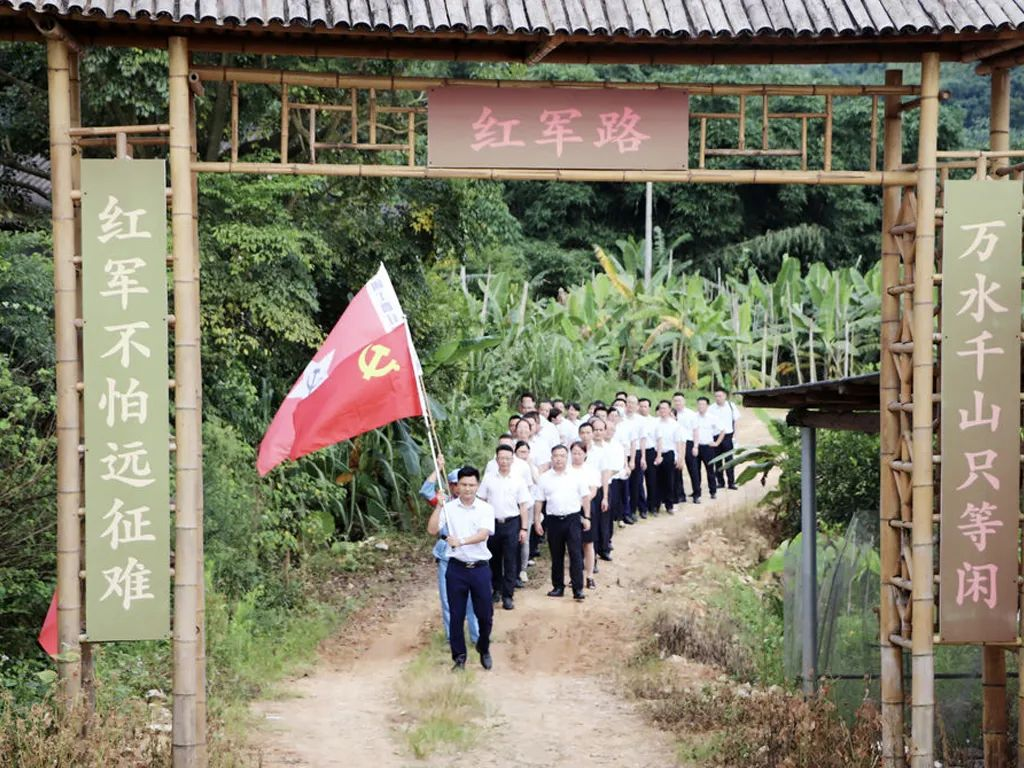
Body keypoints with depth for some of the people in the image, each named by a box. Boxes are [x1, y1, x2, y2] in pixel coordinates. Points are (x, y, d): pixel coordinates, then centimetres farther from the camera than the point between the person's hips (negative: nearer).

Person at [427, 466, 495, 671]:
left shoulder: (485, 509, -2)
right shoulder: (448, 508, 1)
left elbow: (483, 534, -17)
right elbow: (432, 530, -8)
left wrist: (461, 541, -32)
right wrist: (439, 506, -14)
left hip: (480, 568, -1)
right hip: (456, 568, 1)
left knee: (485, 614, 5)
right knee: (456, 615, 3)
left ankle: (484, 649, 29)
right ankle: (459, 657, 14)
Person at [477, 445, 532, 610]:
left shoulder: (518, 480, 0)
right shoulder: (488, 478, 3)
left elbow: (523, 506, 1)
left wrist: (524, 528, -3)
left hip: (511, 523, -2)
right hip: (493, 522, 2)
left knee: (510, 561, -2)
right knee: (494, 559, 11)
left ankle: (508, 596, 3)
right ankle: (496, 589, 28)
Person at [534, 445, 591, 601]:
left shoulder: (576, 476, 3)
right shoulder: (545, 478, 5)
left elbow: (585, 497, 6)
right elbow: (539, 501, 7)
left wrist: (587, 517, 1)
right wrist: (536, 520, 1)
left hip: (573, 519, -1)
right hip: (554, 520, 2)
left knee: (576, 554, -7)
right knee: (556, 556, 9)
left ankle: (578, 589, -6)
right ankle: (558, 587, 19)